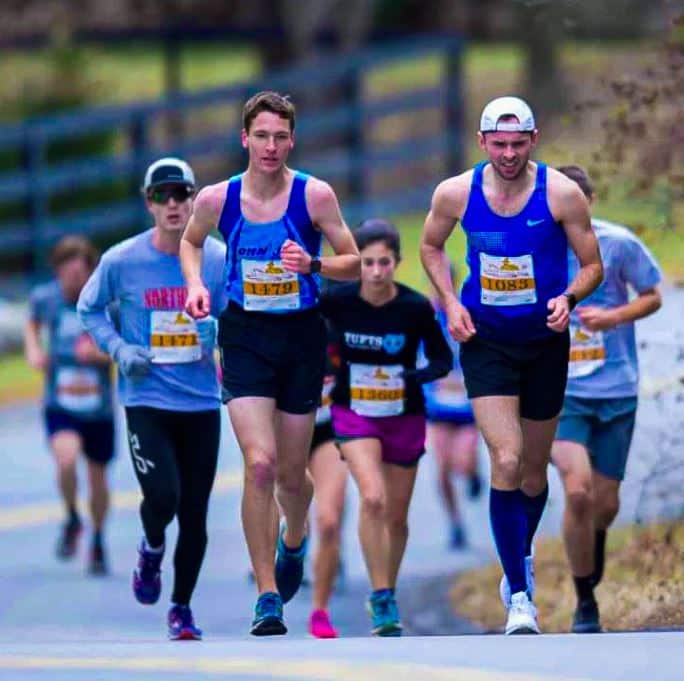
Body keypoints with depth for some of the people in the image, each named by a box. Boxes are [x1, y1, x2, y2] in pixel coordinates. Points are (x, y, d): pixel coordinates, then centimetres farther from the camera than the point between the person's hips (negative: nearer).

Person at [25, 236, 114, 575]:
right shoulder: (45, 297, -5)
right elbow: (33, 323, 19)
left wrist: (101, 353, -22)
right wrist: (33, 350, -1)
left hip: (99, 407, 0)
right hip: (59, 404, 0)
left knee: (97, 477, 12)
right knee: (66, 460, -26)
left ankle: (98, 540, 37)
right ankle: (72, 520, 2)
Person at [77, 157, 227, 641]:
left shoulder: (218, 259, -2)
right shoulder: (122, 261, -5)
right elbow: (89, 308, 11)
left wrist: (218, 331, -13)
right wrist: (119, 349, -4)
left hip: (202, 401, 2)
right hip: (147, 398, -2)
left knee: (195, 514, 5)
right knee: (163, 497, -19)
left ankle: (182, 607, 24)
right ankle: (152, 551, 17)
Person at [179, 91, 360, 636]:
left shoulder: (314, 195, -8)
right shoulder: (217, 199, -4)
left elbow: (354, 264, -2)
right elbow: (190, 241, 17)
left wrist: (312, 264, -21)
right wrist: (195, 283, -1)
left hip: (302, 334, 1)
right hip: (246, 335, 0)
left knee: (292, 474, 11)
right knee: (260, 464, -17)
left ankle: (293, 539, 48)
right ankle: (267, 596, -11)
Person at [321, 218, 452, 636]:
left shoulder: (416, 308, -15)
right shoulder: (337, 302, -13)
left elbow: (442, 360, -4)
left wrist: (414, 376, -22)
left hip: (405, 417, 1)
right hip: (354, 411, -1)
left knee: (397, 516, 10)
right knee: (372, 499, -22)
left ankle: (387, 597, 31)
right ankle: (381, 598, -14)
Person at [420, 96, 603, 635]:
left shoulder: (562, 194, -11)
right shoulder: (456, 194, -7)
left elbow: (593, 266, -3)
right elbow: (431, 247, 13)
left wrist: (568, 298, -23)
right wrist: (450, 302, -2)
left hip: (545, 342, 1)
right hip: (486, 342, -1)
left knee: (534, 470, 14)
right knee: (506, 463, -16)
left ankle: (521, 557, 43)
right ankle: (520, 596, -12)